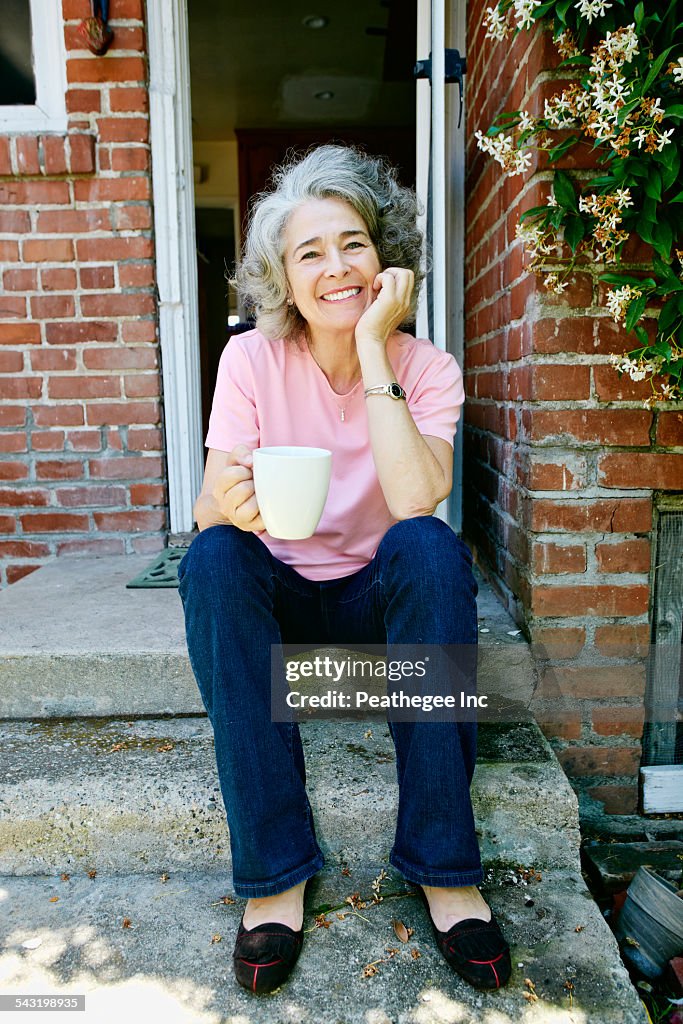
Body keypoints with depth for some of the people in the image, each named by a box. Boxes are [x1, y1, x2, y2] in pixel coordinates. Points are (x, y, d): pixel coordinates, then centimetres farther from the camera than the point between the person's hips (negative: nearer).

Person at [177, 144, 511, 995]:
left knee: (429, 548, -31)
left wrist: (374, 352, -25)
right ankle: (274, 869, -19)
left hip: (382, 597, 0)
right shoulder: (252, 359, -7)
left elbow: (417, 501, -27)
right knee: (211, 560, -29)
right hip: (281, 599, 1)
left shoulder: (427, 367, -9)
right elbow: (208, 509, -14)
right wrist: (228, 503, -38)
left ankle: (442, 864, -18)